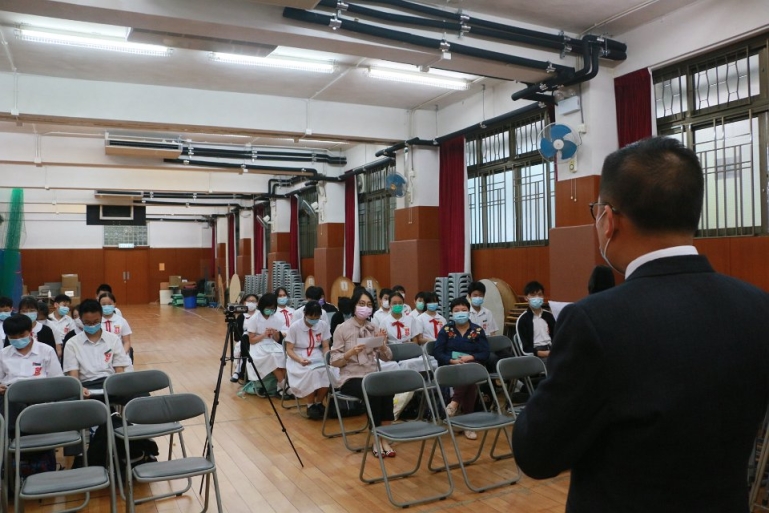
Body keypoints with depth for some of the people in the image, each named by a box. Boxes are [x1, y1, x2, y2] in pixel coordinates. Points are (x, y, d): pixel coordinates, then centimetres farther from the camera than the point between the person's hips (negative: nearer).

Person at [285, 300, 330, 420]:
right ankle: (310, 405, -11)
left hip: (317, 357, 3)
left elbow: (325, 347, 5)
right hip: (298, 358, -3)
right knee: (311, 373, -36)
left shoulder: (323, 325, -2)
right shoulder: (294, 327, -11)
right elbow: (289, 350, -6)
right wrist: (300, 360, -25)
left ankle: (319, 403, -6)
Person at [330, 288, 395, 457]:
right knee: (374, 393, -32)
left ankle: (384, 438, -18)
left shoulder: (375, 328, 9)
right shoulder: (342, 328, -4)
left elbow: (387, 358, 9)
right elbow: (334, 361, -6)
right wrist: (351, 352, -23)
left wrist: (382, 344, -11)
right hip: (350, 378, -3)